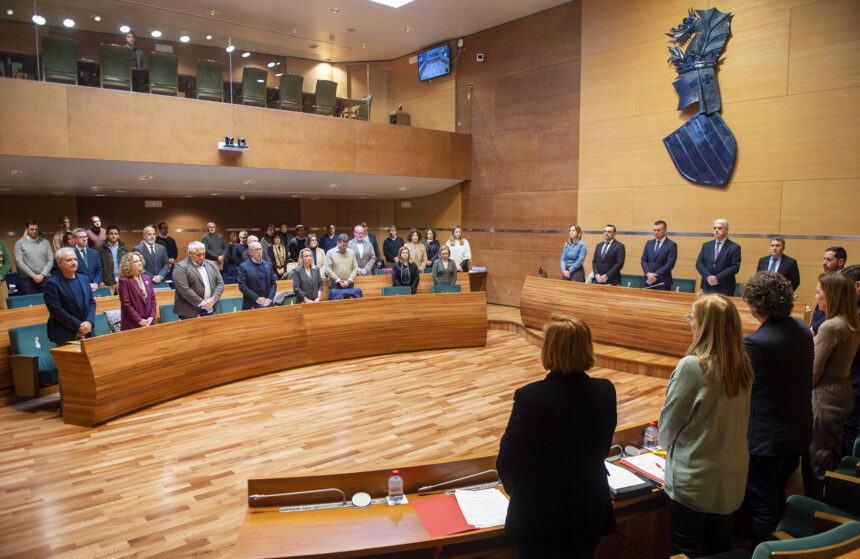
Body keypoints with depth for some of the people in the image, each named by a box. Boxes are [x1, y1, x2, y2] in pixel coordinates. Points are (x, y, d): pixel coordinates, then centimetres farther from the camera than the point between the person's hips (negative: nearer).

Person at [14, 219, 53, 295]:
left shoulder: (45, 242, 11)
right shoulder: (19, 243, 6)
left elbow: (50, 261, 6)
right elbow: (19, 262, -3)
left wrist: (42, 275, -8)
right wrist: (33, 276, -10)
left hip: (45, 278, 2)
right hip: (26, 280, -2)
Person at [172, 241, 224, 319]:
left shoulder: (211, 264, 14)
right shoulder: (180, 267, -5)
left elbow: (220, 283, 10)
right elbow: (184, 290, -14)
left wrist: (214, 299, -7)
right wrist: (202, 303, -16)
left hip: (211, 309, 5)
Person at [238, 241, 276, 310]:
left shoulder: (268, 264, 11)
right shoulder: (244, 266, -2)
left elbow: (273, 284, 10)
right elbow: (242, 286, -8)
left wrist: (270, 298, -5)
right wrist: (257, 298, -14)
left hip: (267, 304, 4)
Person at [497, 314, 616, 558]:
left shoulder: (529, 397, -25)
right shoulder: (605, 392, -11)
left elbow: (507, 462, -16)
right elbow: (602, 449, 4)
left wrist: (517, 489, 6)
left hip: (539, 520, -4)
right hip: (589, 517, 4)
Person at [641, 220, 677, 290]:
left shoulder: (672, 245, -4)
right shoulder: (649, 243, 13)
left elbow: (670, 264, -11)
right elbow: (643, 260, 8)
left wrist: (655, 275, -15)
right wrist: (648, 274, -9)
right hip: (648, 281, 4)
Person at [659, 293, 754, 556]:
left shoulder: (691, 367, -23)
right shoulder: (743, 366, -4)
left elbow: (669, 422, -12)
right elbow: (742, 420, 9)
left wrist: (666, 442, 9)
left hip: (693, 479, -6)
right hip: (732, 477, 6)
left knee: (686, 550, 10)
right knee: (720, 546, 22)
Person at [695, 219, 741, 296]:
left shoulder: (734, 247, 0)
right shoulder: (706, 245, 13)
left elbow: (735, 267, -9)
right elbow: (699, 263, 6)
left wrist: (717, 278, -17)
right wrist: (708, 276, -11)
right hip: (707, 287, 3)